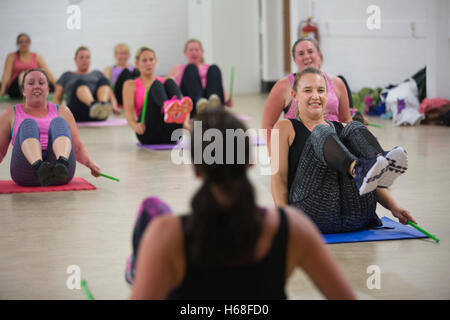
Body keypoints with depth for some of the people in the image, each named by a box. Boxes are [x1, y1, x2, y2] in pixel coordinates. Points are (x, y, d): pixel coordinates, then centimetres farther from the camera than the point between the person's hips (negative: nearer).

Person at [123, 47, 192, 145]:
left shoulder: (164, 81, 27)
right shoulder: (131, 85, 21)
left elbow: (183, 101, 11)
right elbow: (128, 110, 2)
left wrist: (185, 122, -13)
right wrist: (135, 126, -22)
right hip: (148, 133, -2)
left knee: (169, 82, -19)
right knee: (156, 85, -24)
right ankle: (168, 108, -61)